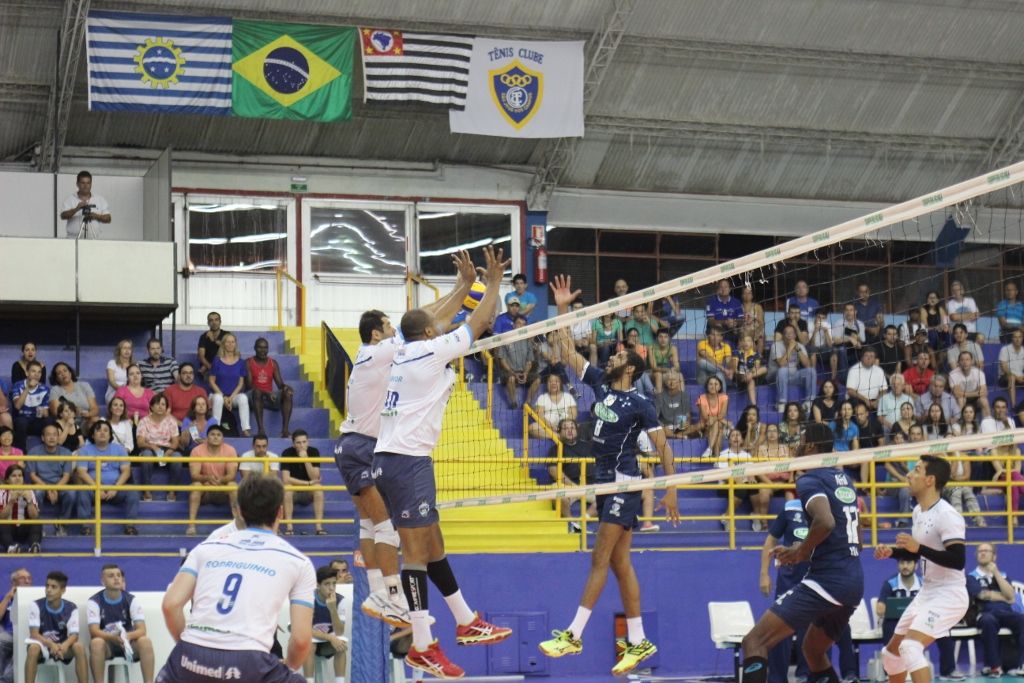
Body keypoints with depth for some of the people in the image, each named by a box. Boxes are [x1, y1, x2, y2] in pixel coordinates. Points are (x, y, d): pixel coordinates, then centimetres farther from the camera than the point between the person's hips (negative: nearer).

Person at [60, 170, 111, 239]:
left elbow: (107, 219, 8)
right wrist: (76, 209, -26)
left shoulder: (100, 200, 11)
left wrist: (96, 216, -12)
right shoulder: (70, 200, 5)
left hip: (95, 242, 1)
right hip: (74, 242, -1)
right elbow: (63, 216, -9)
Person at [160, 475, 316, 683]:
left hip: (193, 660, 3)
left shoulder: (207, 547, 20)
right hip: (248, 663, -3)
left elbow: (170, 604, 7)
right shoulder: (297, 561, 14)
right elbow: (301, 639, 7)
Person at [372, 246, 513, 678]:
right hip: (408, 461, -9)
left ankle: (466, 623, 25)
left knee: (432, 546, 16)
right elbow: (478, 322, 3)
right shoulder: (433, 351, -6)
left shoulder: (402, 352, 14)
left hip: (388, 459, 10)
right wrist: (493, 283, 15)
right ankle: (422, 648, -9)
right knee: (416, 551, -9)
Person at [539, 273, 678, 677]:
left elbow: (663, 447, -8)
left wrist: (671, 490, -15)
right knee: (619, 562, 6)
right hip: (604, 480, 7)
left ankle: (573, 635, -10)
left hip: (625, 484, -7)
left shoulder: (639, 404, -8)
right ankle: (638, 641, 9)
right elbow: (568, 353, 11)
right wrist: (563, 309, 5)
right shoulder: (600, 384, 9)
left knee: (600, 559, -8)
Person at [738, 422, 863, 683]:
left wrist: (803, 550, -9)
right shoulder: (844, 479, 18)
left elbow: (825, 522, -27)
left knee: (754, 642, -11)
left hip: (826, 580, -9)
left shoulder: (810, 479, -7)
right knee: (813, 651, 30)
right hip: (855, 583, 9)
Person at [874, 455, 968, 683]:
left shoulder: (947, 515, -20)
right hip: (926, 593, 10)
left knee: (910, 647, -27)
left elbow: (958, 561, -27)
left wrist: (919, 548, -32)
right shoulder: (918, 511, 8)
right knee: (892, 651, 16)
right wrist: (891, 552, 6)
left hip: (948, 595, -10)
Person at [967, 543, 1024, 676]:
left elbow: (1010, 595, 4)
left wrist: (996, 573, 2)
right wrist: (1004, 598, 6)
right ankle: (994, 665, -32)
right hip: (985, 614, -3)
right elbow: (983, 595, -6)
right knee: (988, 621, -40)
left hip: (1006, 614, 3)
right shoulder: (971, 577, 12)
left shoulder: (1002, 575, 24)